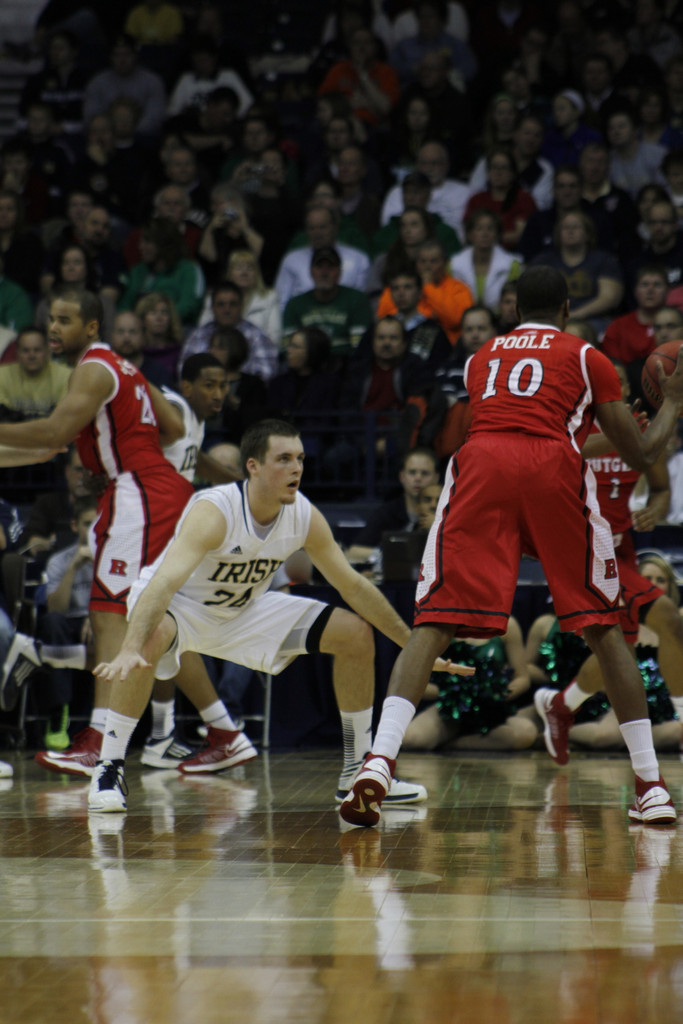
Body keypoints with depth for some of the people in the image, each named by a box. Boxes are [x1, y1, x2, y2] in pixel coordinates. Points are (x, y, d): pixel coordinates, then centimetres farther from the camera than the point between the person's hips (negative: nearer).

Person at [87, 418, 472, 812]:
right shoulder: (213, 512, -34)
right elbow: (165, 581, -47)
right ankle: (110, 770, -28)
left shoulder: (306, 517, -15)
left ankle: (357, 773, 9)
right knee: (151, 638, -41)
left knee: (356, 634, -4)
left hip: (245, 610, 6)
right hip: (182, 607, -6)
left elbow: (354, 587, -3)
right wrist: (129, 651, -62)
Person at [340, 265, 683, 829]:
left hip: (482, 463, 1)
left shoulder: (483, 357, 32)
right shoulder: (586, 357, 23)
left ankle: (378, 765, -23)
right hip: (554, 468, -1)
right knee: (603, 628, 11)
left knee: (434, 624, -2)